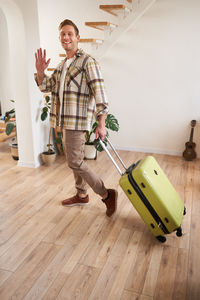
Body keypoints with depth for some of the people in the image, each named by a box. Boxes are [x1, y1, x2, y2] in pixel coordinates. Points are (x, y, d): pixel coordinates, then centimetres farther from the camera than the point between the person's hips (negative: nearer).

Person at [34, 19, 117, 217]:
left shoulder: (88, 62, -9)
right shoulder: (62, 65, 17)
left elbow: (99, 92, -17)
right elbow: (46, 87, 18)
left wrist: (101, 123, -23)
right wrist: (40, 72, -2)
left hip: (77, 120, -9)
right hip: (66, 120, 9)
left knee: (74, 162, -9)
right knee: (76, 160, 15)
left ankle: (107, 195, 2)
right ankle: (81, 195, 30)